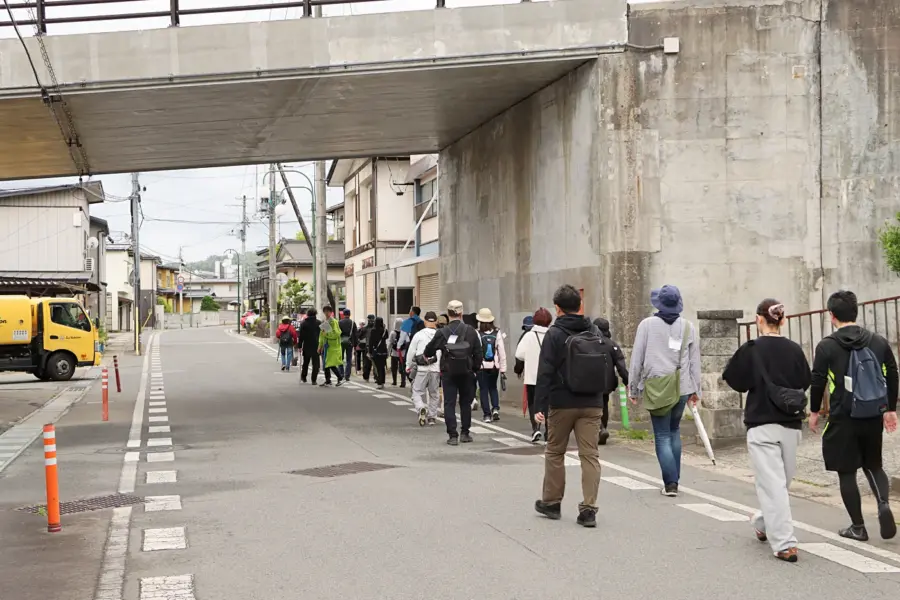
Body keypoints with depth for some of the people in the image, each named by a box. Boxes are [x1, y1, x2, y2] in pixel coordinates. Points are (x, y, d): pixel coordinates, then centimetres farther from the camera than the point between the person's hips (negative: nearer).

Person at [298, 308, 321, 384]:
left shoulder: (303, 323, 0)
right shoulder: (319, 323, -2)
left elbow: (301, 336, -1)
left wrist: (300, 346, 2)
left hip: (306, 346, 2)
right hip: (316, 346, -1)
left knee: (305, 363, 18)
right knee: (315, 363, 1)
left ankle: (303, 377, 27)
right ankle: (314, 380, -4)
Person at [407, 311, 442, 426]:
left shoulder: (418, 335, -3)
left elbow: (411, 352, 2)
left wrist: (408, 366, 15)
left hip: (421, 369, -2)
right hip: (436, 369, 2)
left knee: (417, 392, 6)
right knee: (434, 393, 14)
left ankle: (421, 409, -20)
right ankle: (432, 417, 18)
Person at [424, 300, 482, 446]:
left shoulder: (442, 333, -7)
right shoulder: (471, 331, -4)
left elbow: (428, 351, 3)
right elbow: (478, 353, -3)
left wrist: (427, 355, 25)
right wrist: (475, 369, 9)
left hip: (448, 373, -1)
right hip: (466, 373, 1)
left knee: (449, 404, 3)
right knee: (465, 403, 14)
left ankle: (452, 435, -3)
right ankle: (465, 433, 17)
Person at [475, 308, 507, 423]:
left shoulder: (477, 334, -10)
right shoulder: (497, 333, -2)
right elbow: (502, 352, -1)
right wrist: (503, 369, 5)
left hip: (481, 366, -3)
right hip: (495, 366, 3)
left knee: (484, 390, 8)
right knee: (493, 387, 21)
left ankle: (487, 414, 6)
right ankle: (495, 408, 2)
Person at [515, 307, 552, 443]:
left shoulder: (529, 336, -7)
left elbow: (519, 355, -5)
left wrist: (518, 369, 12)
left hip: (532, 377, -1)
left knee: (533, 402, 8)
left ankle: (536, 428, -11)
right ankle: (548, 432, 14)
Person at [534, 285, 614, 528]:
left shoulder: (555, 334, -8)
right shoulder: (595, 333, 6)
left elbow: (545, 373, -13)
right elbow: (606, 367, 11)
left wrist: (540, 405, -13)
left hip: (562, 403, -3)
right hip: (592, 405, 3)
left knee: (554, 452, 13)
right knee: (590, 454, 3)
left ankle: (551, 503, 23)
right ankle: (589, 508, -3)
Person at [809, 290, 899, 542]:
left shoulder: (827, 346, -9)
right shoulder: (879, 342, 3)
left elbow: (818, 381, -8)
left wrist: (814, 411, 6)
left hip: (843, 419, -4)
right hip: (874, 417, 4)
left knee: (846, 472, 7)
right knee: (873, 465, 22)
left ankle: (858, 527, 11)